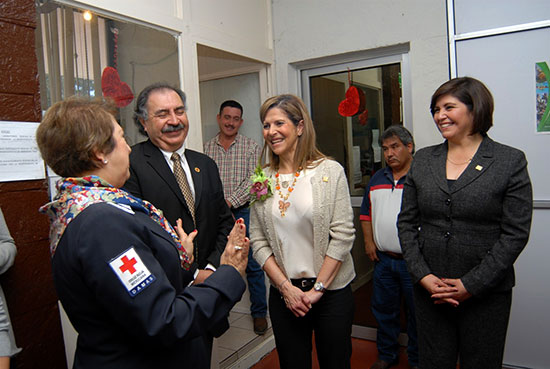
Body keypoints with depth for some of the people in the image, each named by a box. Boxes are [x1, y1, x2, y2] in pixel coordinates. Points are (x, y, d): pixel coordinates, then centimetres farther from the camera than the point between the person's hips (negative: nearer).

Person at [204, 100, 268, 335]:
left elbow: (253, 181, -6)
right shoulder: (206, 149, 7)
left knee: (253, 265, 3)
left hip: (244, 212, -1)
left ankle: (259, 312, 18)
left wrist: (230, 202, -12)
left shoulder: (251, 147, 2)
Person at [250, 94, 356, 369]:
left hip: (331, 292, -2)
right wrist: (286, 287, -6)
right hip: (283, 293, 2)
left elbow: (343, 235, -9)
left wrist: (318, 288, -11)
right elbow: (258, 241, 1)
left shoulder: (330, 171, -7)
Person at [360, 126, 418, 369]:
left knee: (417, 313, 10)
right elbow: (366, 213, 17)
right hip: (382, 258, 5)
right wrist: (368, 241, 7)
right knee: (383, 310, 17)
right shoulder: (377, 179, 11)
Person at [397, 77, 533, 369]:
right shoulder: (422, 160, 5)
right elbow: (406, 222, 4)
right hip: (428, 290, 3)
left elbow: (515, 233, -8)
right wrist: (422, 275, -6)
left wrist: (472, 284, -12)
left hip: (487, 292, -2)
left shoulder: (510, 161, -4)